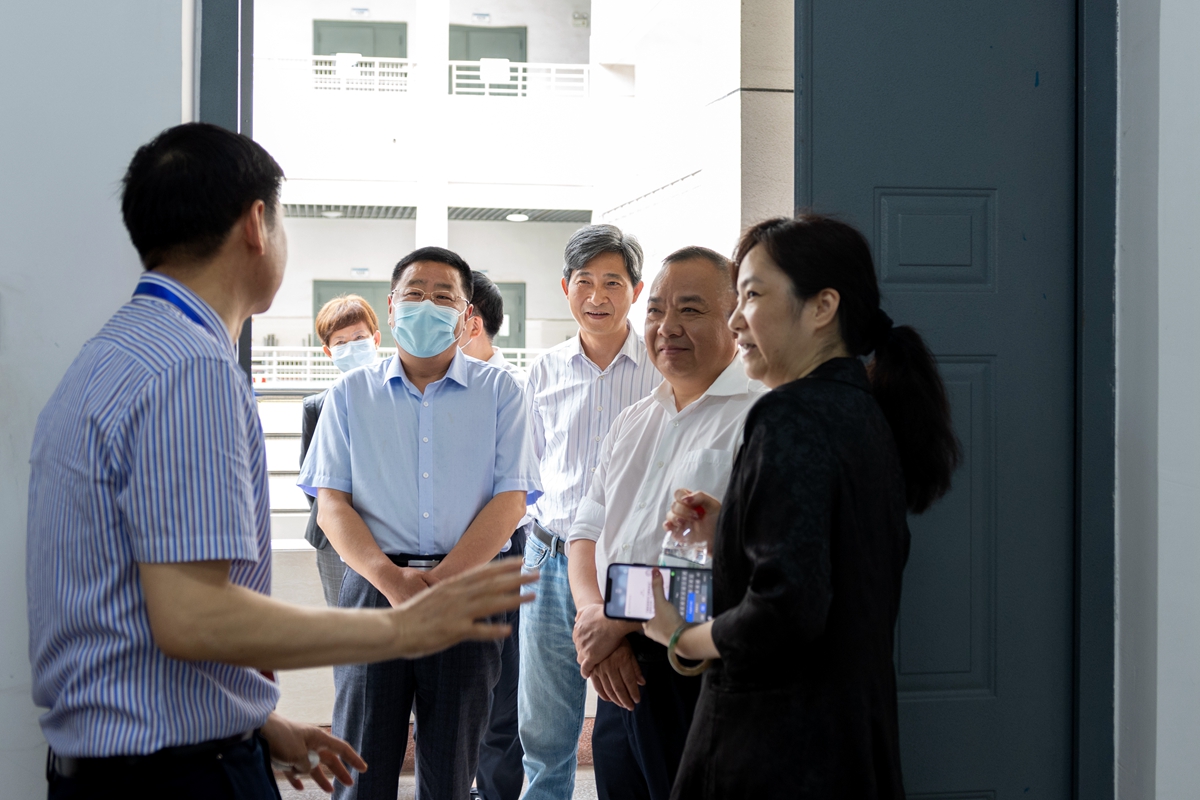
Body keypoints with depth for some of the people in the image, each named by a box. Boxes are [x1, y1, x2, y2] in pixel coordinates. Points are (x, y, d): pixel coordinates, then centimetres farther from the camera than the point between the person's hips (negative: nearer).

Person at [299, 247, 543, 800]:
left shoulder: (498, 392, 8)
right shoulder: (351, 394, 10)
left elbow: (510, 501, -1)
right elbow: (331, 504, 2)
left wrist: (438, 580, -13)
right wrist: (392, 580, -15)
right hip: (372, 586, 0)